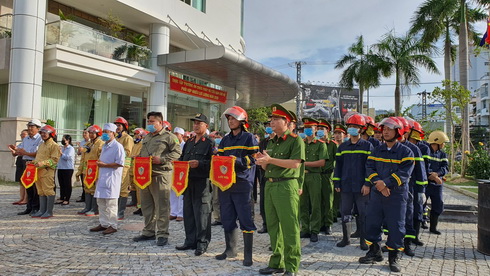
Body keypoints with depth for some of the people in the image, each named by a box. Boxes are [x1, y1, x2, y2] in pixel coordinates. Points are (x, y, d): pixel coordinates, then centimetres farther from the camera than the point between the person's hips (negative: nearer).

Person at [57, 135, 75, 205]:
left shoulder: (71, 148, -5)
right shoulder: (61, 148, 18)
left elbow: (67, 157, -18)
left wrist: (61, 153, -13)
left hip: (68, 168, -7)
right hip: (60, 168, 7)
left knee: (67, 184, -3)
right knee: (61, 184, 10)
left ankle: (67, 200, 2)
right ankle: (61, 199, 17)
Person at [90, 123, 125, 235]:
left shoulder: (118, 146, -10)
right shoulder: (104, 146, 18)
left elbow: (120, 163, -18)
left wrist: (104, 165, -14)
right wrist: (99, 163, 9)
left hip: (112, 179, -9)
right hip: (102, 177, 9)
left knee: (111, 203, -5)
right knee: (101, 202, 12)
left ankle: (112, 225, 4)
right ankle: (104, 223, 23)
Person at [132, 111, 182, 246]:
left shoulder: (168, 137, -3)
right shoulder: (147, 137, 21)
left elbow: (177, 152, -11)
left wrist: (161, 159, -19)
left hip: (161, 175, -8)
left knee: (162, 206, -4)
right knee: (146, 205, 13)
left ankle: (162, 234, 4)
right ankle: (149, 231, 25)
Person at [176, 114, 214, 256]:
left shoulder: (210, 142, -4)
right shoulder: (189, 142, 18)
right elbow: (182, 158, 24)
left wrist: (199, 163, -22)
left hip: (202, 182, -7)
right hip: (188, 181, 7)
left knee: (202, 213, -3)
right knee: (188, 212, 12)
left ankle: (202, 243, 7)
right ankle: (190, 241, 23)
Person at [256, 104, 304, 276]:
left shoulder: (295, 140, -6)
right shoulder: (271, 142, 17)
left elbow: (295, 163, -18)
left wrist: (270, 159, -19)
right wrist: (262, 161, -3)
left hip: (287, 186, -8)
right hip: (270, 185, 8)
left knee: (289, 228, -3)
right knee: (273, 226, 12)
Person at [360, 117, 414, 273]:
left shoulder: (405, 152, -2)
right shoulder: (376, 151, 11)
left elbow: (404, 173, -13)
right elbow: (369, 168, 1)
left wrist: (386, 183, -22)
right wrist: (378, 182, -17)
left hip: (397, 194, -4)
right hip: (376, 193, 4)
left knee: (396, 226, 1)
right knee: (372, 222, 8)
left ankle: (394, 257, 16)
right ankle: (375, 252, 24)